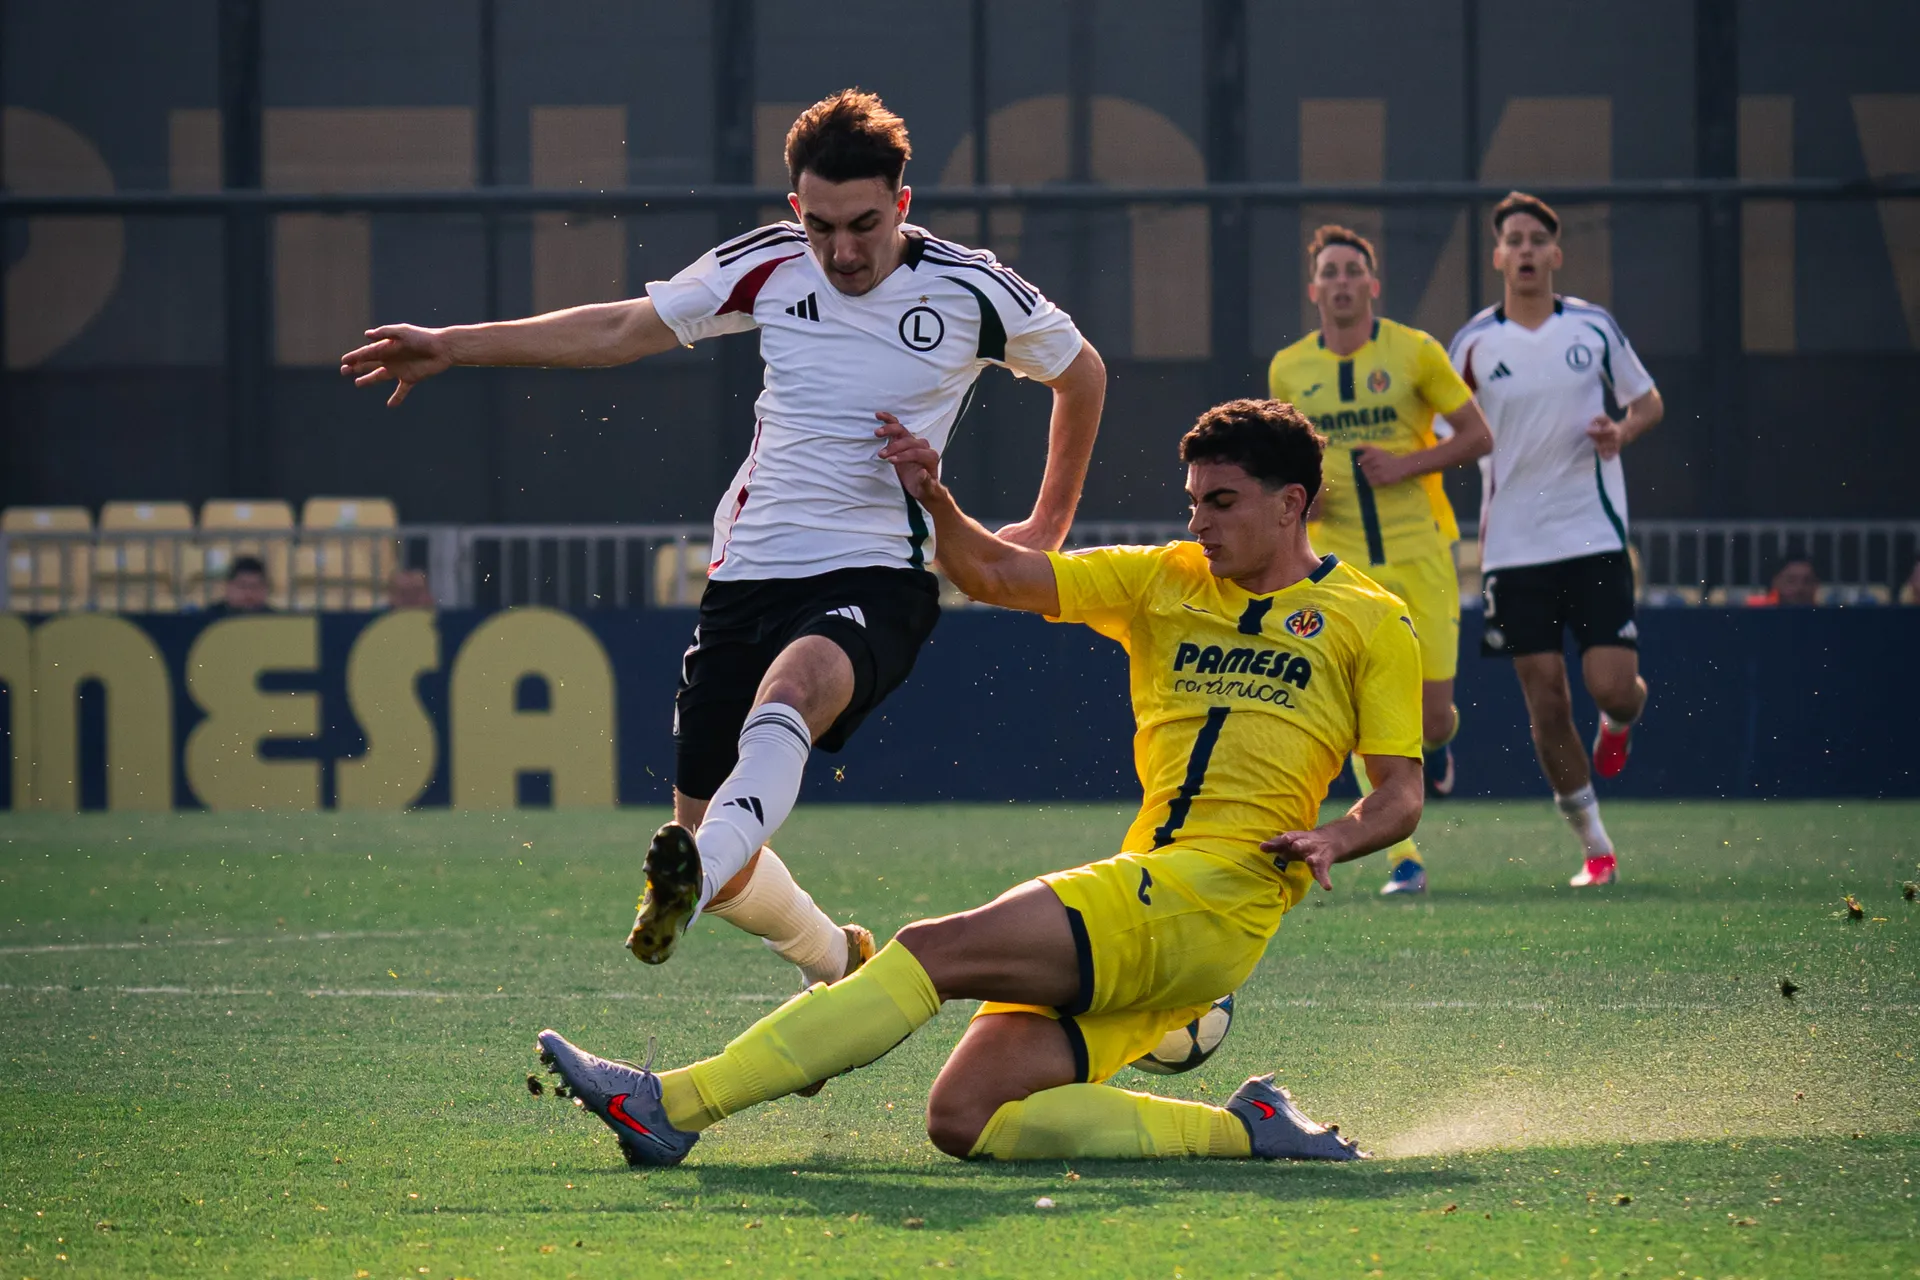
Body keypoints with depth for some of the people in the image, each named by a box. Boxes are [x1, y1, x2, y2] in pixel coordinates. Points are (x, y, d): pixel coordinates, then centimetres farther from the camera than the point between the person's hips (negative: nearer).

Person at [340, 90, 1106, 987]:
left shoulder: (971, 291, -3)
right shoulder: (768, 266, 4)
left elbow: (1082, 372, 15)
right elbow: (621, 330, 13)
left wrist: (1048, 527, 22)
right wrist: (452, 345, 9)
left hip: (879, 578, -4)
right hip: (752, 569, 4)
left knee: (795, 682, -39)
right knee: (703, 830, 3)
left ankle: (692, 878, -62)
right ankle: (837, 964, 31)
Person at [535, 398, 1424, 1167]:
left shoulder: (1369, 621, 9)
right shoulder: (1165, 582, 22)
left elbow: (1400, 796, 7)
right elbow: (995, 574, 17)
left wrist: (1334, 838, -14)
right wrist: (932, 498, -1)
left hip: (1217, 891, -7)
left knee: (939, 950, -20)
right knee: (965, 1119, -11)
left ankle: (674, 1104, -23)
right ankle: (1243, 1132, -3)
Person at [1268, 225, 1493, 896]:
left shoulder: (1413, 351, -2)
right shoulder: (1287, 369, 6)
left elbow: (1478, 436, 1)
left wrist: (1409, 463, -14)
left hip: (1420, 551, -1)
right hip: (1339, 560, 1)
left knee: (1430, 717, -4)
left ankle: (1440, 737, 35)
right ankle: (1403, 857, -4)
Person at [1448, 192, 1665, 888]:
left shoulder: (1594, 327, 2)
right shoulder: (1474, 343, 1)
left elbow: (1648, 399, 14)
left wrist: (1623, 429, -8)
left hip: (1595, 536, 0)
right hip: (1514, 545, 0)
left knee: (1614, 687, -10)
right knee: (1546, 702, -1)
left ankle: (1617, 725, 29)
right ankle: (1595, 848, 12)